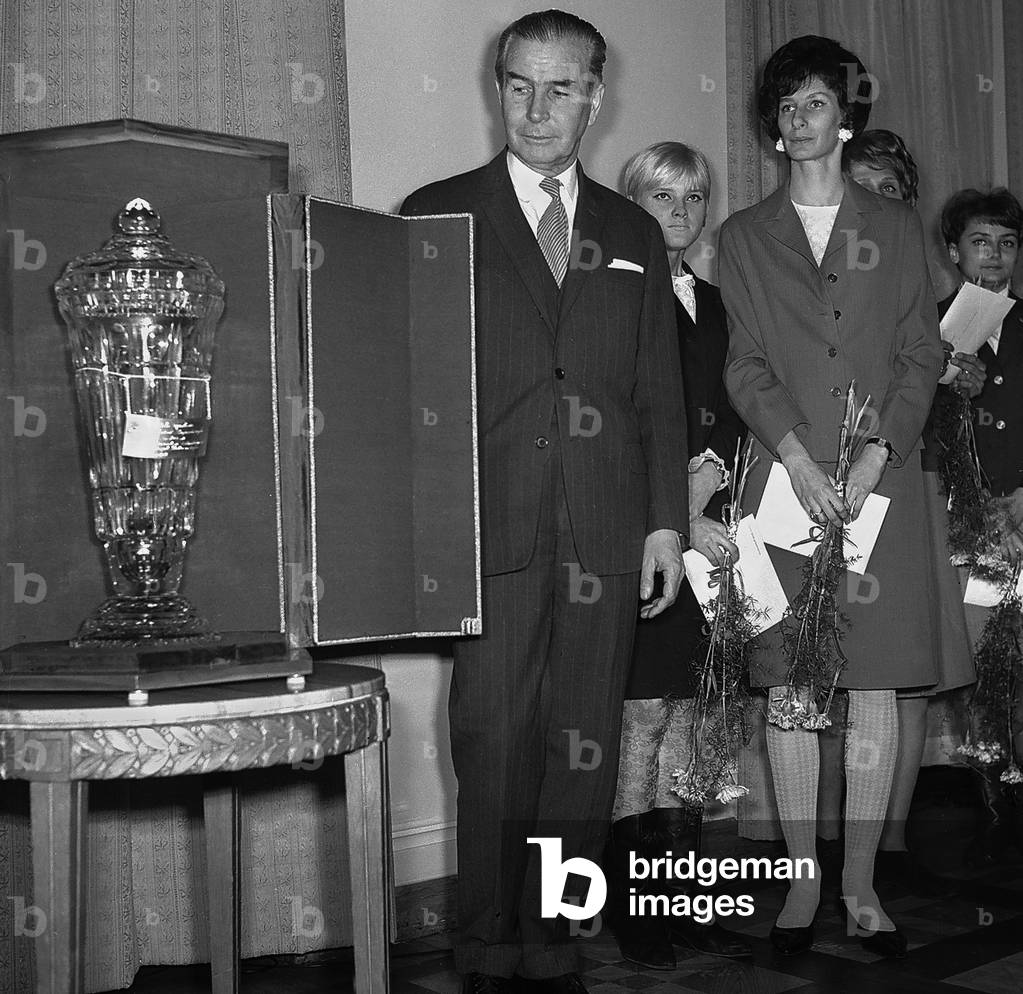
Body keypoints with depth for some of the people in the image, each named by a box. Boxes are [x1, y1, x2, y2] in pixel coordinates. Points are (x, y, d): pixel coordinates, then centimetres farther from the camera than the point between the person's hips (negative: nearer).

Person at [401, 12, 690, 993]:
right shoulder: (438, 214, 8)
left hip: (606, 541, 3)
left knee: (582, 759, 5)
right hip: (489, 536, -2)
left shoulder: (633, 234, 17)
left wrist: (667, 520, 6)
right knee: (494, 754, -2)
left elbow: (660, 392, 15)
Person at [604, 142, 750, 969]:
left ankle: (683, 901, 13)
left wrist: (711, 470, -4)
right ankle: (634, 910, 4)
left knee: (681, 717, 8)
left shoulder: (713, 303, 20)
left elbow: (733, 412, 17)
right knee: (644, 716, -5)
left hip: (704, 536, 6)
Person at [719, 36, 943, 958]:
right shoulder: (745, 236, 12)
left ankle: (862, 886, 8)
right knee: (788, 683, -1)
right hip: (786, 480, 0)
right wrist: (799, 458, -12)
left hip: (880, 479, 0)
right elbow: (745, 366, 3)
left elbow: (921, 354, 6)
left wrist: (874, 454, -9)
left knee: (874, 682, 0)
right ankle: (803, 881, 9)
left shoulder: (897, 227, 13)